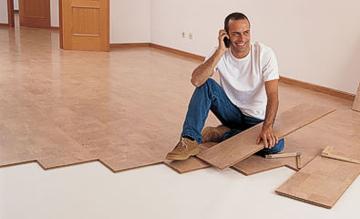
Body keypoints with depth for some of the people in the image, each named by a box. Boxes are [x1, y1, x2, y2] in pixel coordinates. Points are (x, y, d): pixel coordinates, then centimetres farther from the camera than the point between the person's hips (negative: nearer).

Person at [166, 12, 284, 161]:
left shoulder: (265, 54, -17)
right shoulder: (220, 54, -13)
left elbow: (272, 96, -24)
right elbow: (196, 81, -30)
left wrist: (267, 126, -40)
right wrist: (220, 51, -32)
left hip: (257, 119, -1)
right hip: (231, 113, 1)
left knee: (275, 144, -31)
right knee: (207, 85, -26)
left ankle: (220, 137, -14)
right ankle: (190, 141, -26)